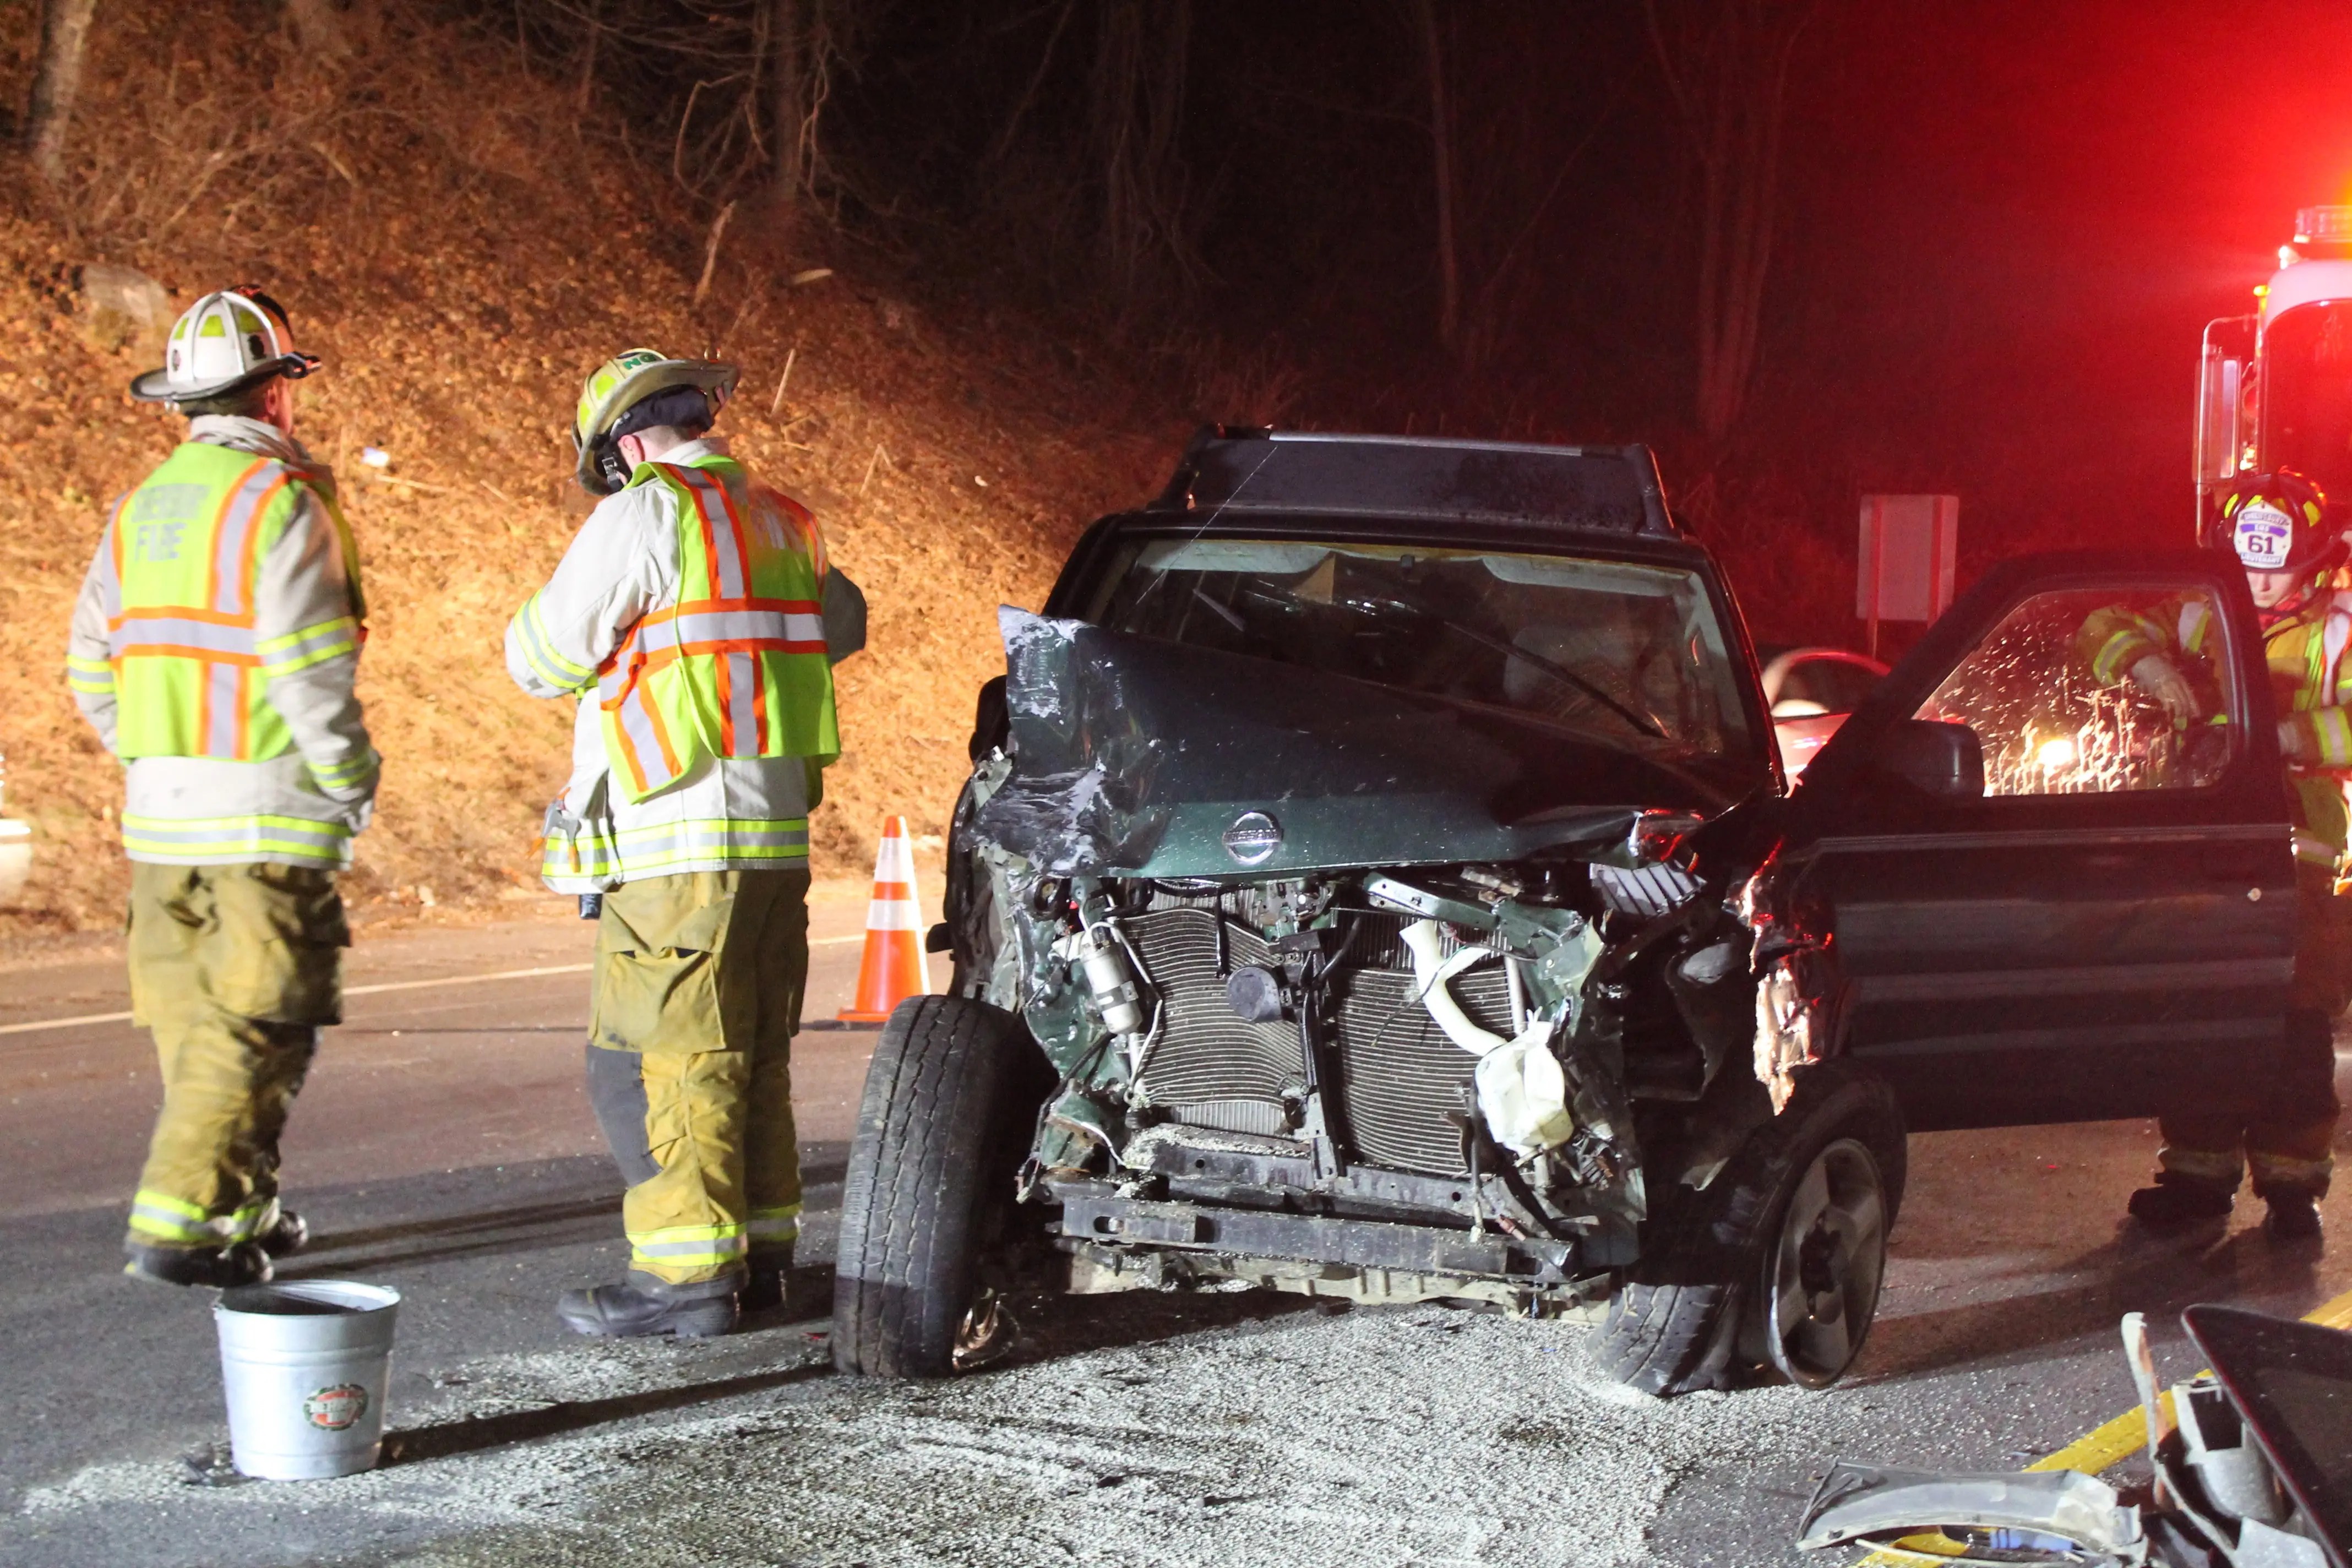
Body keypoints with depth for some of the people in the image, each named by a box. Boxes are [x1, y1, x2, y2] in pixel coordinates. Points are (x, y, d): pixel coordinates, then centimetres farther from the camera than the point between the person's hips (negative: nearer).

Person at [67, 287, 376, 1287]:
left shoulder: (141, 510, 10)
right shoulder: (281, 502, -12)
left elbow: (93, 671, 12)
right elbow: (308, 670, -17)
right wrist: (350, 783, -7)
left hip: (162, 819, 7)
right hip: (272, 810, -7)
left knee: (191, 1018, 14)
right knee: (256, 1025, -3)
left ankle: (241, 1211, 23)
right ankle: (176, 1222, -8)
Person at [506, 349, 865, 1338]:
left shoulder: (645, 517, -10)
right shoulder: (783, 523, 13)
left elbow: (540, 660, -6)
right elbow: (845, 624, 31)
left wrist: (562, 602, 14)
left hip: (679, 846, -8)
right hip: (779, 837, 8)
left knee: (657, 1061, -5)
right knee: (752, 1056, 14)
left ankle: (684, 1273, -7)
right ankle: (761, 1253, 20)